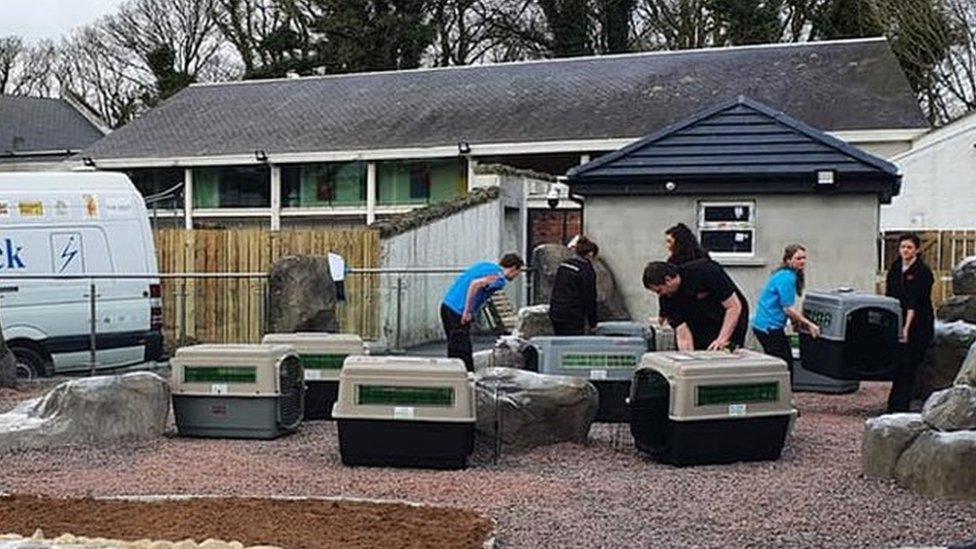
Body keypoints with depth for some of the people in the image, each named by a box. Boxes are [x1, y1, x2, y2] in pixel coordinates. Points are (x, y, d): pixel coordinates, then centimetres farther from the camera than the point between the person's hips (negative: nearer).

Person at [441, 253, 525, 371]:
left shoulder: (486, 265, 18)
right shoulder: (499, 277, -10)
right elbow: (475, 284, -25)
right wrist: (467, 312, -19)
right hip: (458, 312, -9)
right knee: (462, 354, -6)